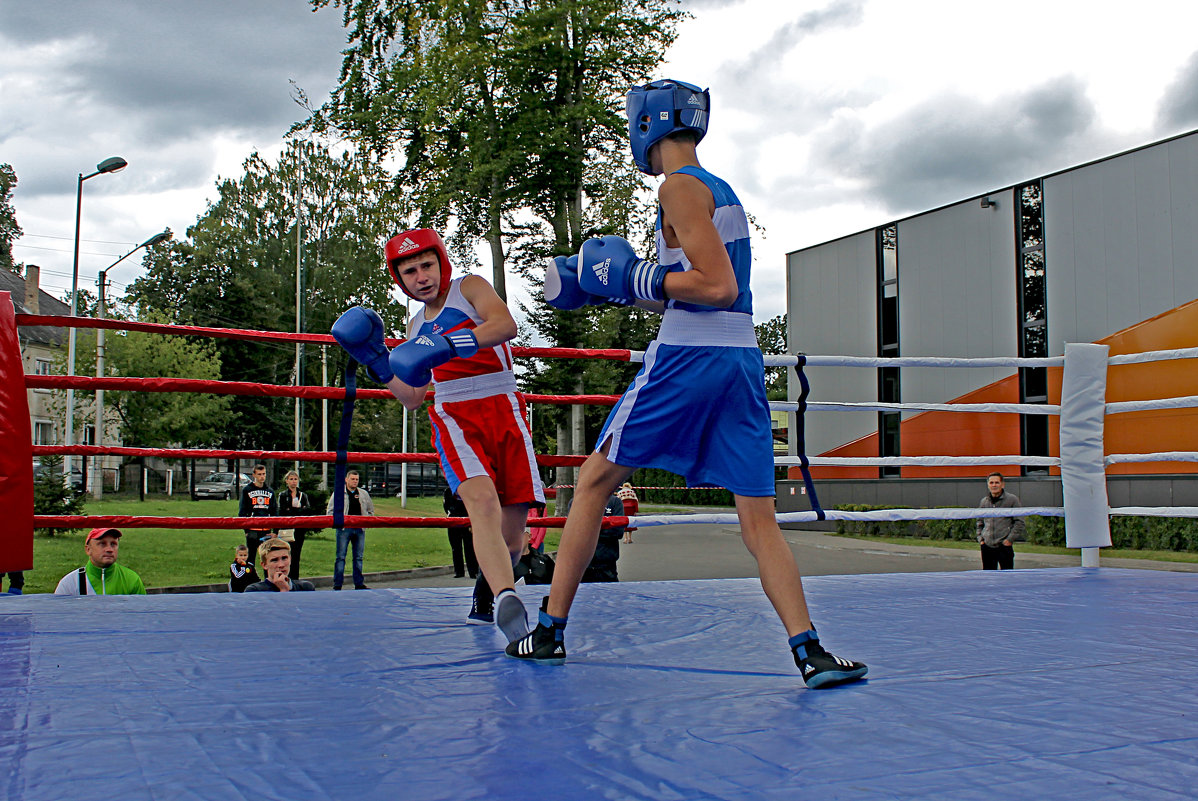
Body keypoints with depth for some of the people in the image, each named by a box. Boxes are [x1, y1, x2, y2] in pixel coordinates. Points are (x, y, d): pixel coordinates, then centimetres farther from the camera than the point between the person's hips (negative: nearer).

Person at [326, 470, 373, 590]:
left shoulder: (364, 494, 13)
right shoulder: (338, 493, 2)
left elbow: (371, 511, 22)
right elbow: (330, 511, 3)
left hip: (360, 529, 4)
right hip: (344, 529, -3)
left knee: (359, 557, 7)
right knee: (340, 557, -3)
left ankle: (359, 583, 14)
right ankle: (337, 585, 0)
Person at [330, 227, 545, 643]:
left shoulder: (469, 288, 5)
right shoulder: (417, 325, 21)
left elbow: (506, 325, -18)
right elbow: (412, 397, 24)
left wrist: (449, 345, -30)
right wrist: (376, 360, 11)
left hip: (504, 410, -2)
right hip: (454, 417, 2)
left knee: (511, 526, -3)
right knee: (482, 499, -28)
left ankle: (485, 599, 25)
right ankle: (506, 597, -46)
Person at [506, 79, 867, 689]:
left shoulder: (680, 186, -5)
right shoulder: (722, 191, 22)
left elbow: (716, 285, -16)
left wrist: (633, 278, -7)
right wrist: (613, 284, 27)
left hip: (687, 359, -8)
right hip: (742, 359, 8)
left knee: (594, 482, 6)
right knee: (758, 518, 3)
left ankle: (550, 630, 12)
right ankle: (810, 652, -9)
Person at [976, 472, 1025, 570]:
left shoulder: (1012, 499, -2)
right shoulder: (984, 501, 10)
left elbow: (1019, 522, -1)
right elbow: (980, 522, 23)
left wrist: (1010, 539, -8)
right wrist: (980, 539, 11)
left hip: (1004, 546, -4)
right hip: (987, 546, 4)